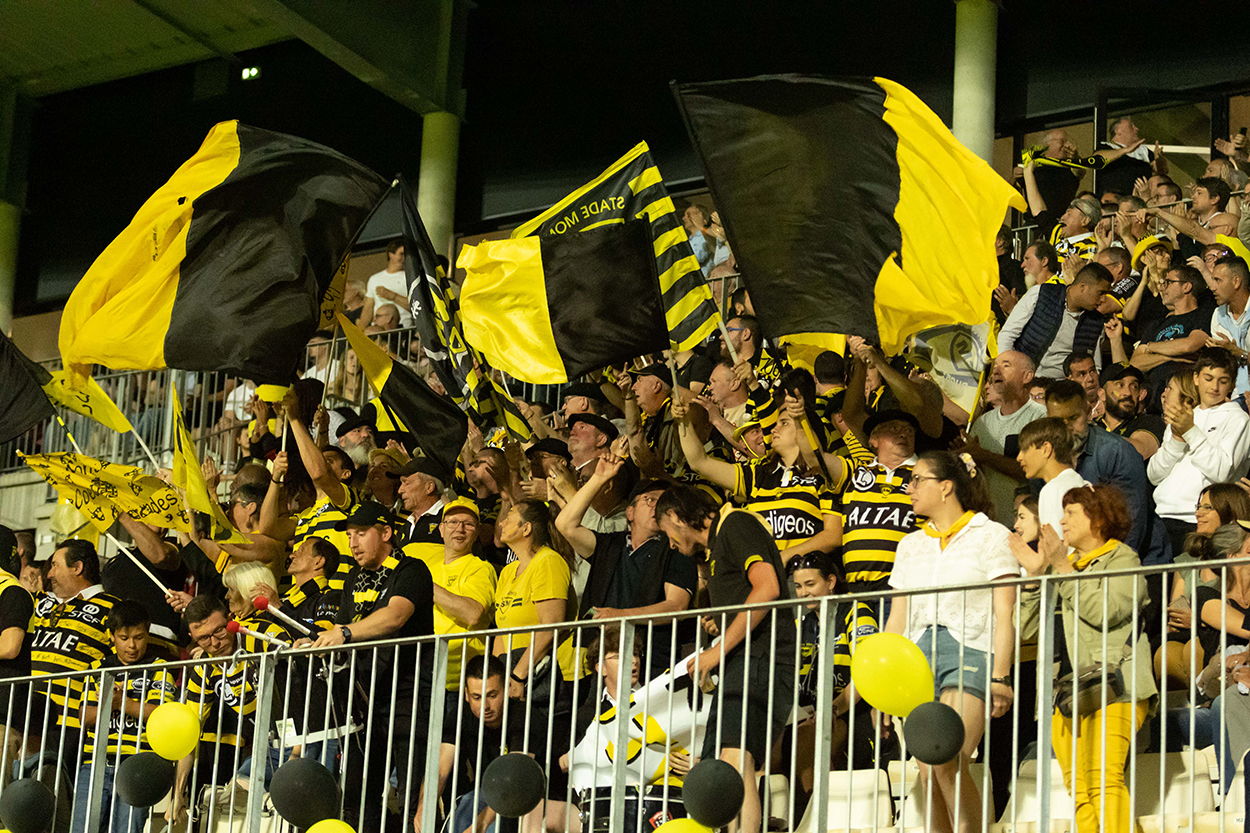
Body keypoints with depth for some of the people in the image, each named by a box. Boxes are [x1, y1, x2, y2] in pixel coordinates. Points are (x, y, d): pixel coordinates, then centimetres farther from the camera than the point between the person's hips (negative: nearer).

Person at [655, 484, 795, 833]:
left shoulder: (736, 523, 1)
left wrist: (718, 650, -12)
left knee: (734, 759, -27)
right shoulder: (714, 549, 31)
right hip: (740, 665, 10)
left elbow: (767, 588, -14)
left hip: (761, 659, -10)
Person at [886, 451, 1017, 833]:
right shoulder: (911, 544, 22)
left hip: (971, 653, -5)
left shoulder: (990, 535, 6)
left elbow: (1005, 614, -1)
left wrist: (1000, 676, -11)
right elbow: (897, 619, 21)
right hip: (920, 656, 5)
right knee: (928, 774, -4)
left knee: (947, 760, -24)